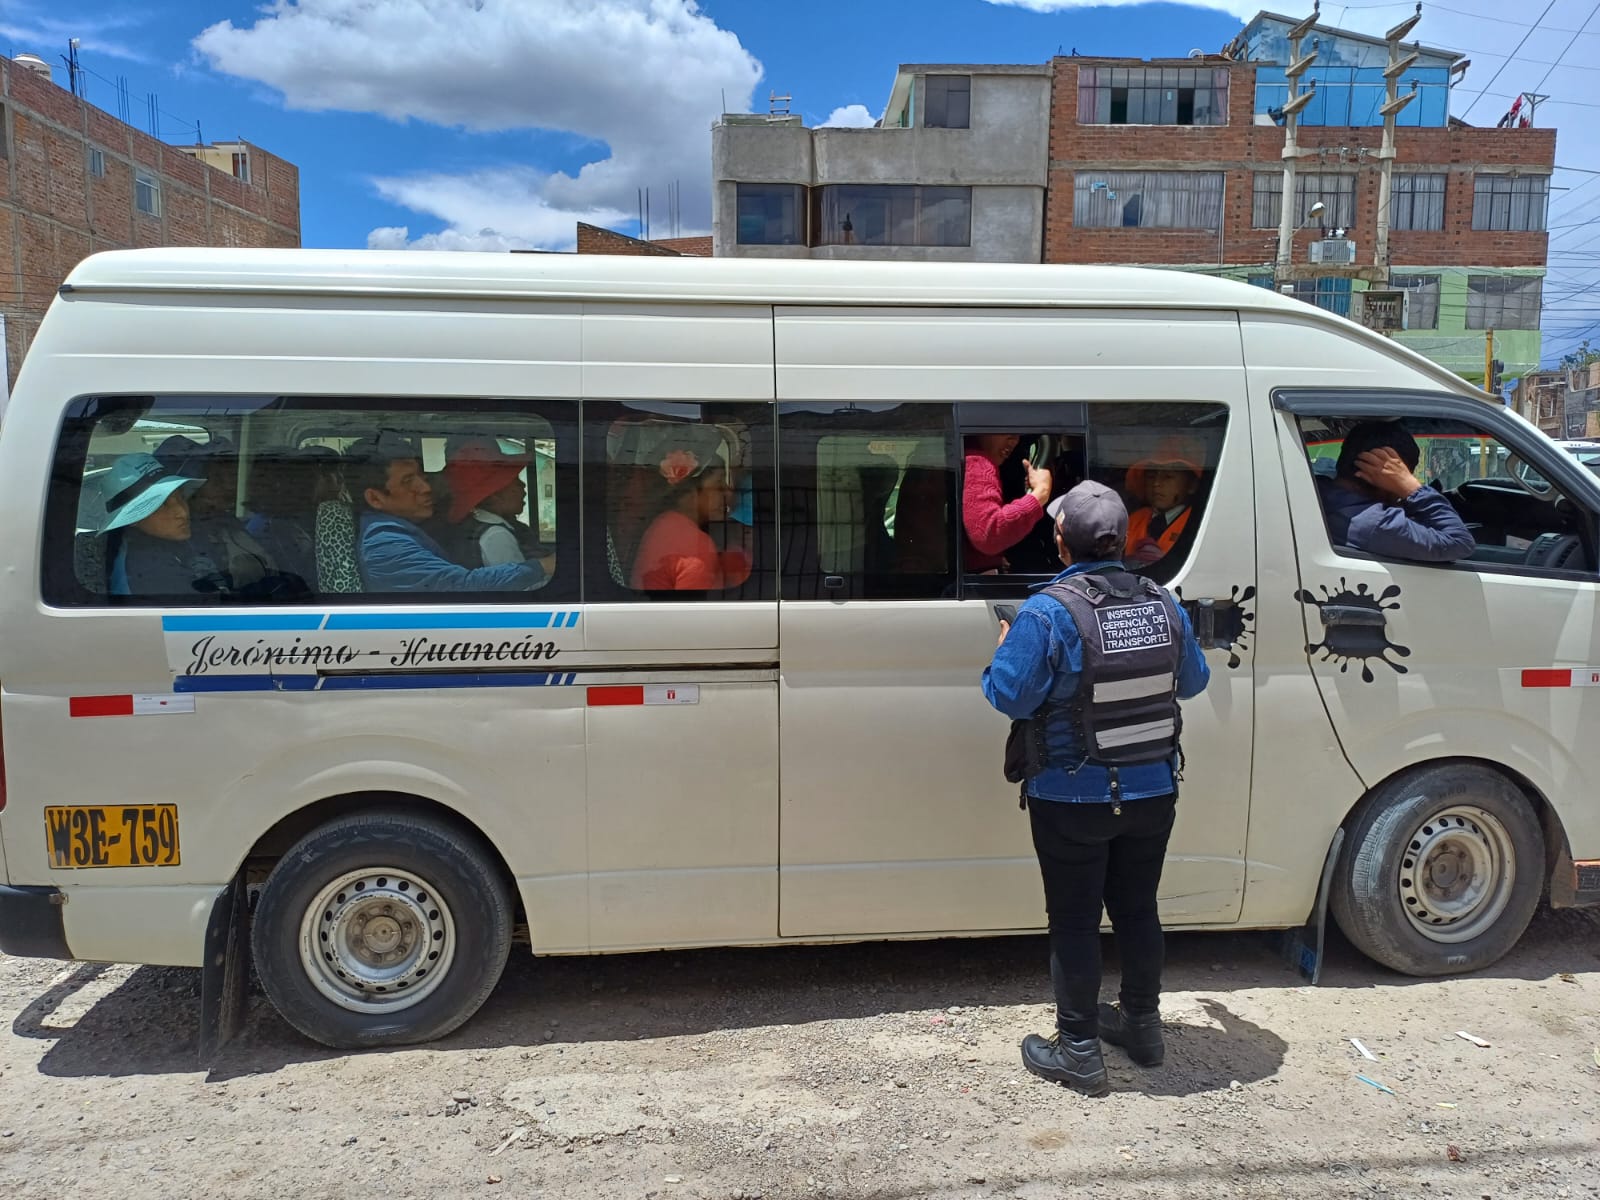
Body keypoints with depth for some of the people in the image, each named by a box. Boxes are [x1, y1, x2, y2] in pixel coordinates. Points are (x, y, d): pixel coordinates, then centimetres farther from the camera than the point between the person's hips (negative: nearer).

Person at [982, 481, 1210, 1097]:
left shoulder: (1049, 612, -20)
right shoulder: (1164, 605, -2)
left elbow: (1010, 695, -21)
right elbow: (1193, 680, 9)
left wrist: (1002, 654, -1)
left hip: (1072, 799, -5)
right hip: (1152, 792, 6)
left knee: (1074, 922, 8)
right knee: (1137, 909, 21)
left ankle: (1078, 1051, 18)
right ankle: (1142, 1024, 38)